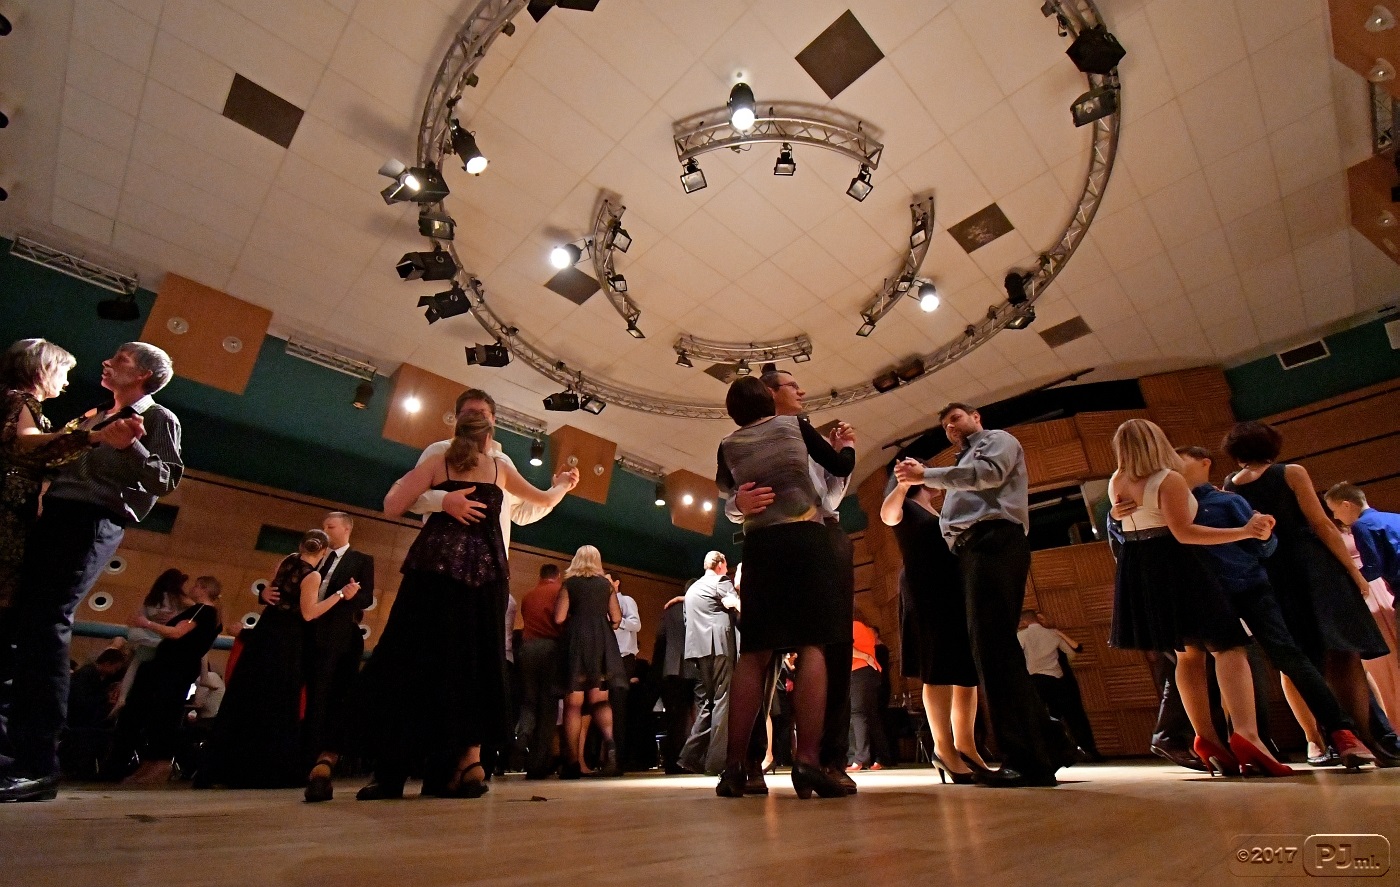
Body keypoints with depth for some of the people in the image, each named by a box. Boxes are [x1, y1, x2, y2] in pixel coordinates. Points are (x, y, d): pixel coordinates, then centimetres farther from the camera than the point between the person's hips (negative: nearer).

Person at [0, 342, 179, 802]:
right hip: (55, 515, 8)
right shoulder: (90, 418, 28)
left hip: (94, 522, -8)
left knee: (45, 622, -16)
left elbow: (167, 480, -9)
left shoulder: (158, 418, 3)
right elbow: (55, 461, 26)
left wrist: (131, 448, -21)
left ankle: (38, 765, -16)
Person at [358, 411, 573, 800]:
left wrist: (400, 482, 27)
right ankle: (467, 763, 1)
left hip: (437, 564, -1)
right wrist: (562, 485, 49)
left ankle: (393, 771, 0)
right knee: (474, 662, 6)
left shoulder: (437, 460, 12)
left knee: (415, 658, 2)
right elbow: (545, 500, 28)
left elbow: (392, 508, 6)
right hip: (487, 569, 2)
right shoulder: (500, 467, 17)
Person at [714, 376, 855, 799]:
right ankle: (807, 760, -14)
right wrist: (845, 445, 35)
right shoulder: (794, 424, 8)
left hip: (760, 546, 2)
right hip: (806, 539, -2)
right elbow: (841, 468, 14)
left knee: (754, 652, 3)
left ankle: (735, 765, 1)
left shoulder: (729, 446, 11)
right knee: (811, 645, -5)